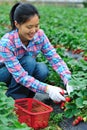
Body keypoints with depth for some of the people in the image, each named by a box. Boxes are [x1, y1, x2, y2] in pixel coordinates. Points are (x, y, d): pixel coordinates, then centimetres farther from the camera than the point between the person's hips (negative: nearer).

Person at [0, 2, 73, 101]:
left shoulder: (39, 35, -21)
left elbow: (55, 59, -21)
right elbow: (20, 76, -36)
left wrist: (68, 81, -36)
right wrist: (47, 89, -44)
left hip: (28, 68, 4)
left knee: (43, 69, -28)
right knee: (29, 61, -33)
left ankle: (26, 94, -1)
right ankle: (13, 97, -14)